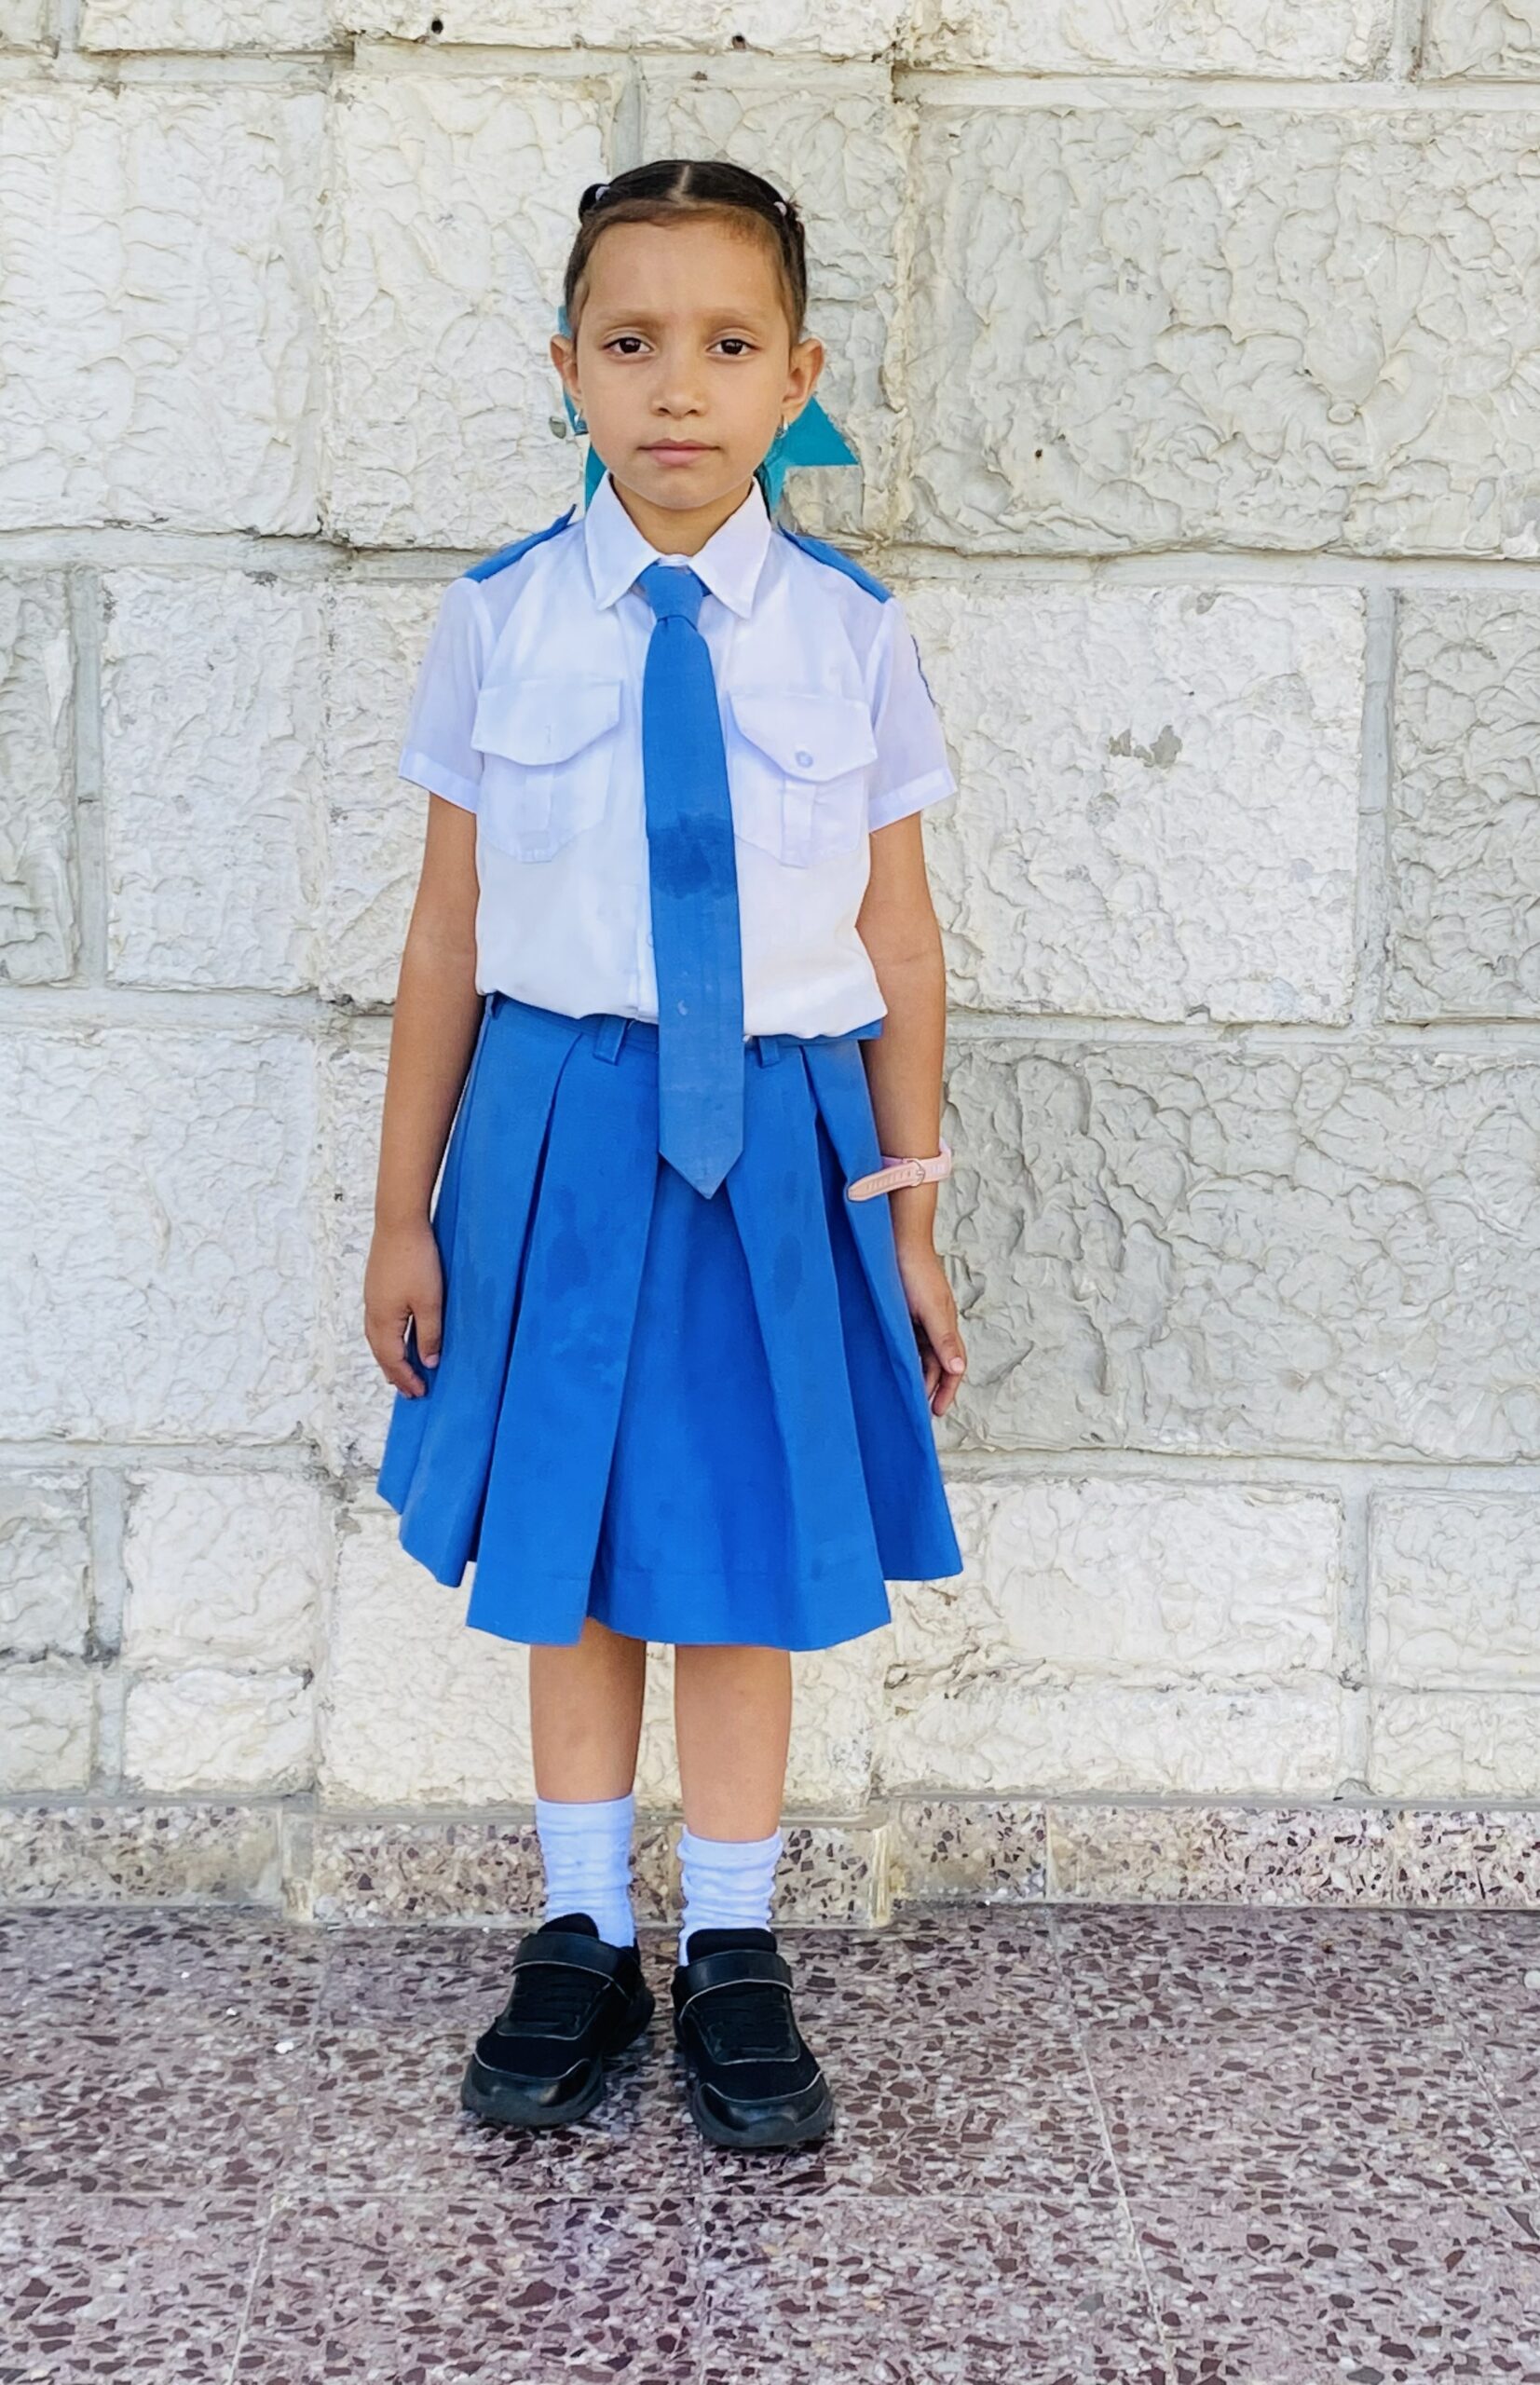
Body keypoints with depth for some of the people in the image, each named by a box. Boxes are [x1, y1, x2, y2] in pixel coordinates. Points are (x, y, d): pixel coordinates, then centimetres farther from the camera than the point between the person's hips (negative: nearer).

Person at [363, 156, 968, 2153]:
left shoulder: (850, 631, -2)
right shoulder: (500, 622, -2)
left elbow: (902, 951, 2)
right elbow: (446, 939, 0)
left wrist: (909, 1220, 3)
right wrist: (404, 1213, 2)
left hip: (776, 1140, 0)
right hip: (559, 1133, 1)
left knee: (747, 1553, 9)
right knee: (566, 1556, 12)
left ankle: (734, 1957, 27)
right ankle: (584, 1942, 31)